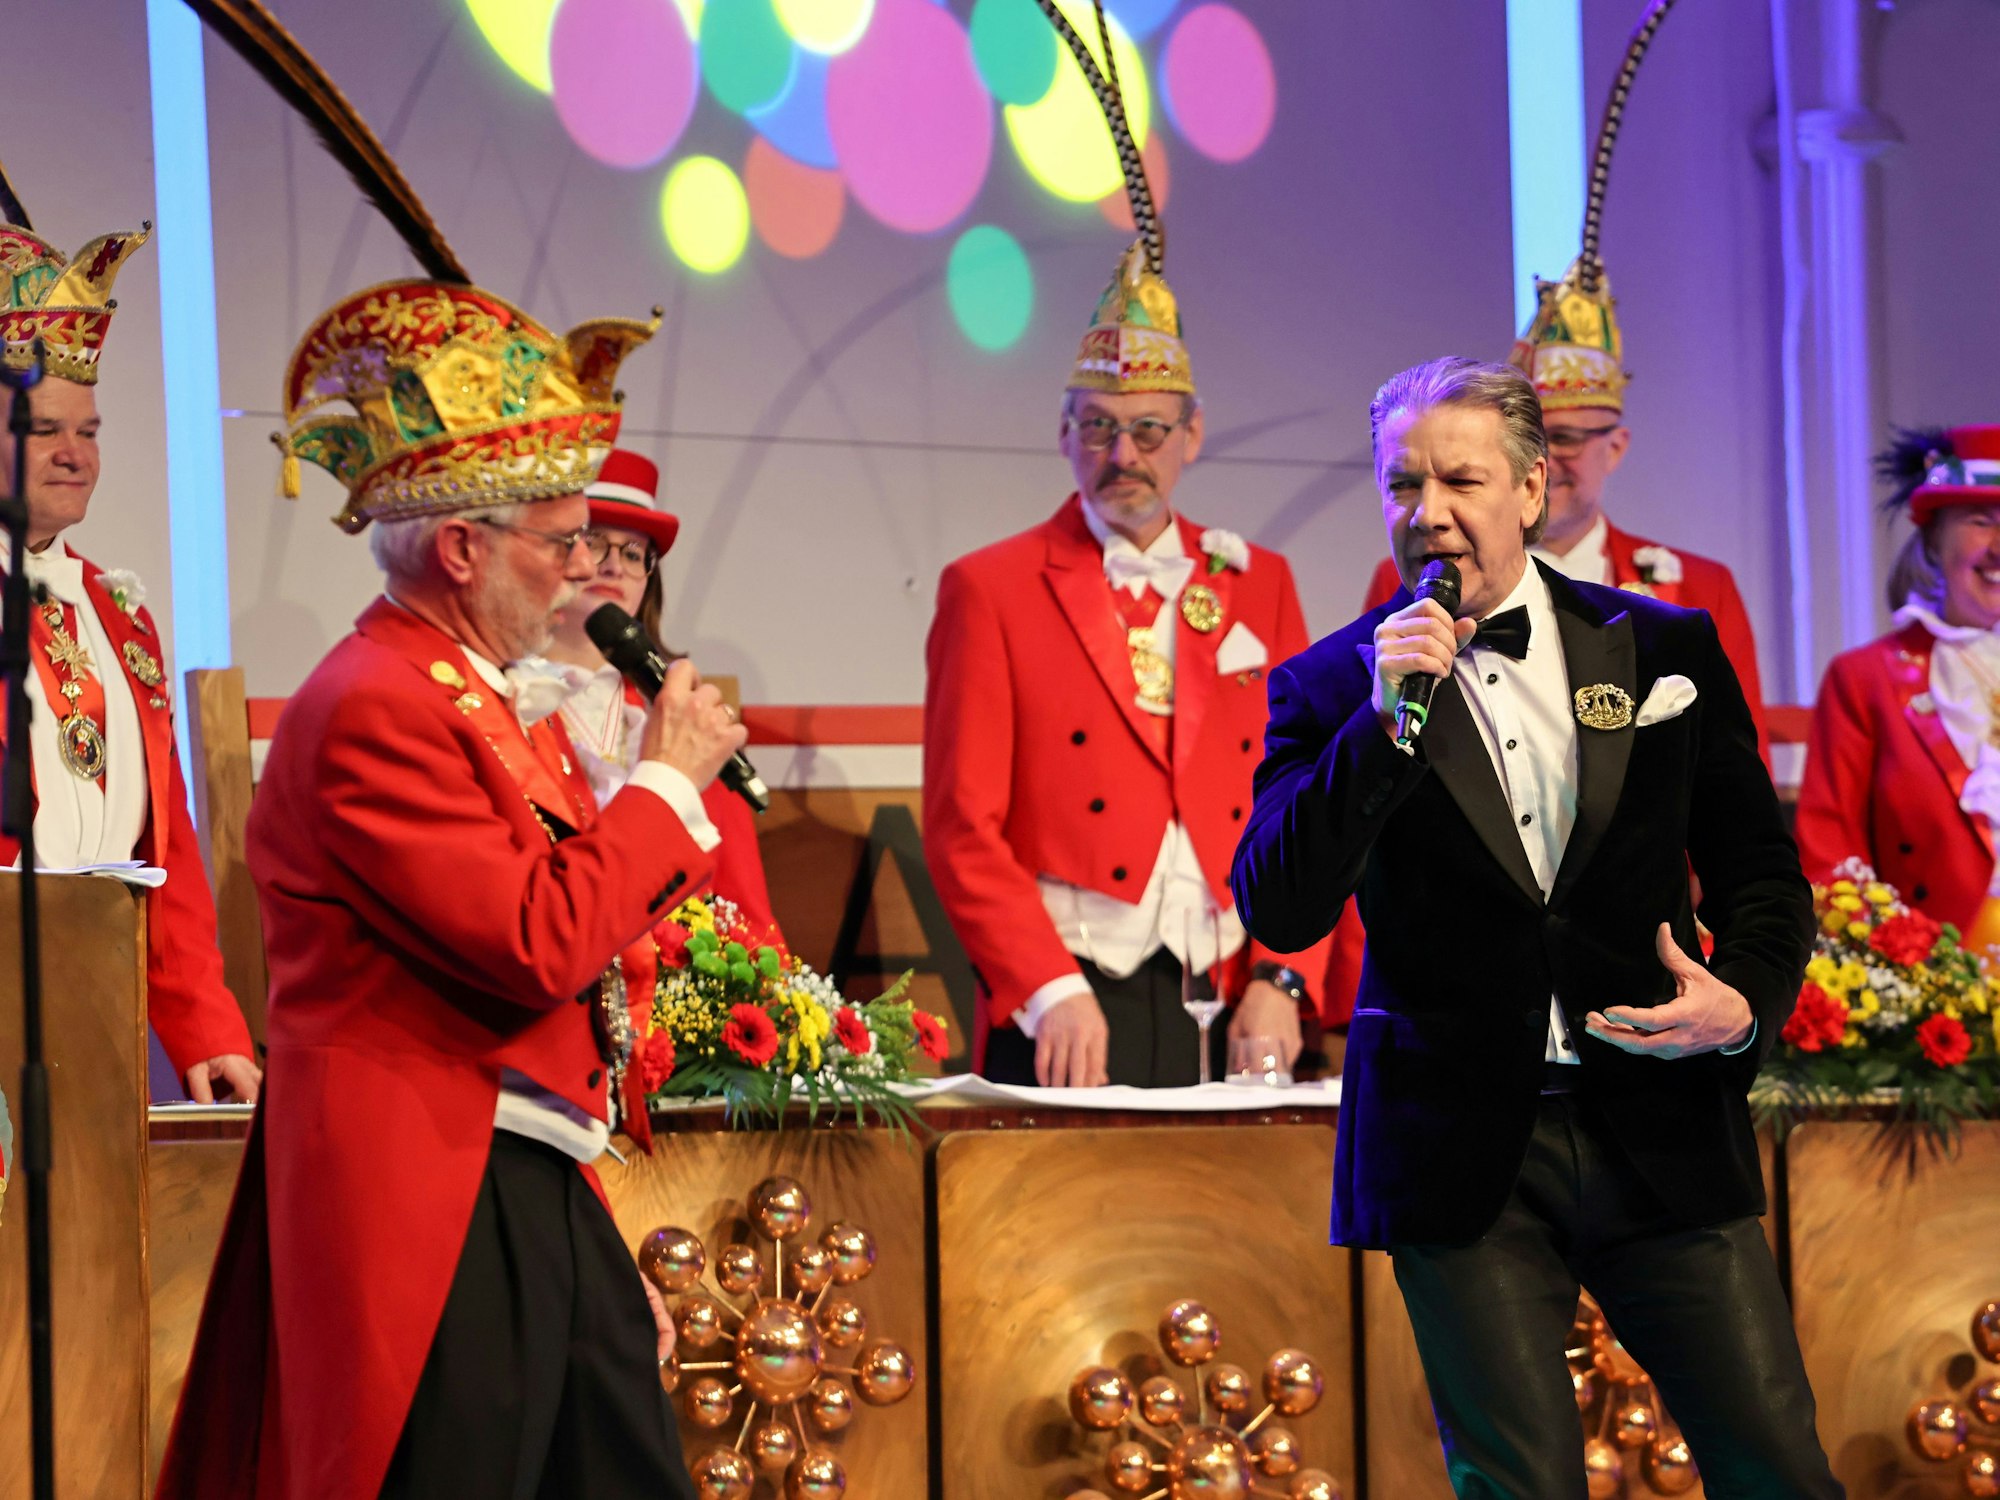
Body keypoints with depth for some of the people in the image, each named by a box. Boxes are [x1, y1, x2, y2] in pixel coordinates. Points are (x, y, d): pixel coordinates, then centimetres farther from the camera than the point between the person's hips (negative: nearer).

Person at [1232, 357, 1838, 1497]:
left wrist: (1744, 1002, -8)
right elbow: (1276, 914, -10)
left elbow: (1763, 877, 12)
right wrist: (1385, 719, -18)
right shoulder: (1331, 685, 2)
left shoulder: (1667, 649, 7)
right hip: (1462, 1152, -1)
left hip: (1660, 1133, 2)